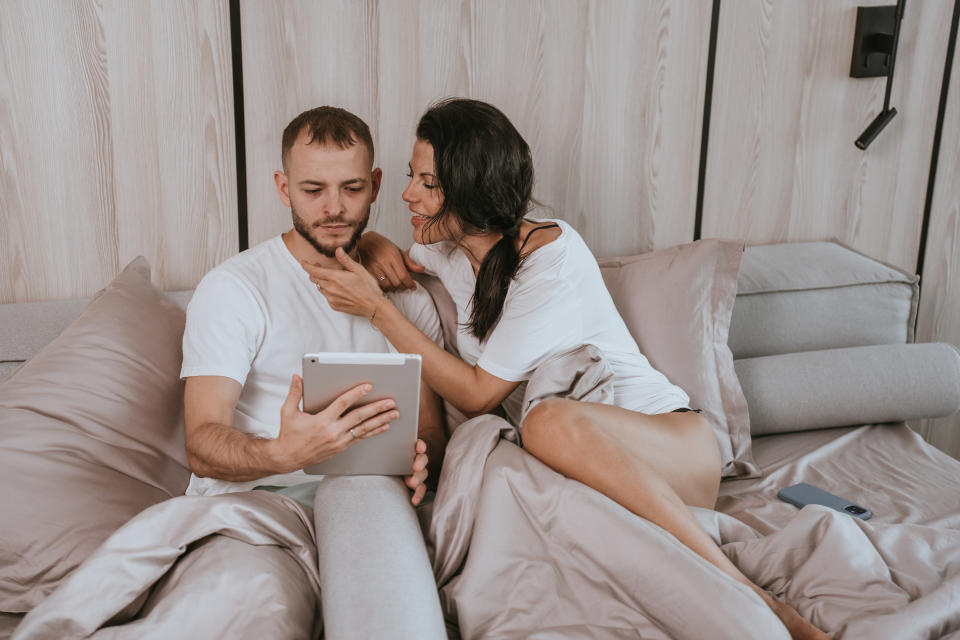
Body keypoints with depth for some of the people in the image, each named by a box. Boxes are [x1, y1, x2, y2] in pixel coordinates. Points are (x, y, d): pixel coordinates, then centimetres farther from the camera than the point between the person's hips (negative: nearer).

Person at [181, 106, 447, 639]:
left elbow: (432, 428, 17)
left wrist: (419, 459, -11)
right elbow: (202, 445, -7)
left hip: (363, 496, 2)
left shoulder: (407, 298, 17)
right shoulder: (232, 288, 3)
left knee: (369, 490, -35)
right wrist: (283, 454, -31)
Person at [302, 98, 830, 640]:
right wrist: (377, 247, 5)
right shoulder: (451, 248, 7)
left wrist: (377, 307, -13)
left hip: (674, 442, -5)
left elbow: (477, 394, -15)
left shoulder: (552, 253, -14)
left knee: (550, 423, -41)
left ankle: (746, 595, -33)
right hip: (574, 465, 5)